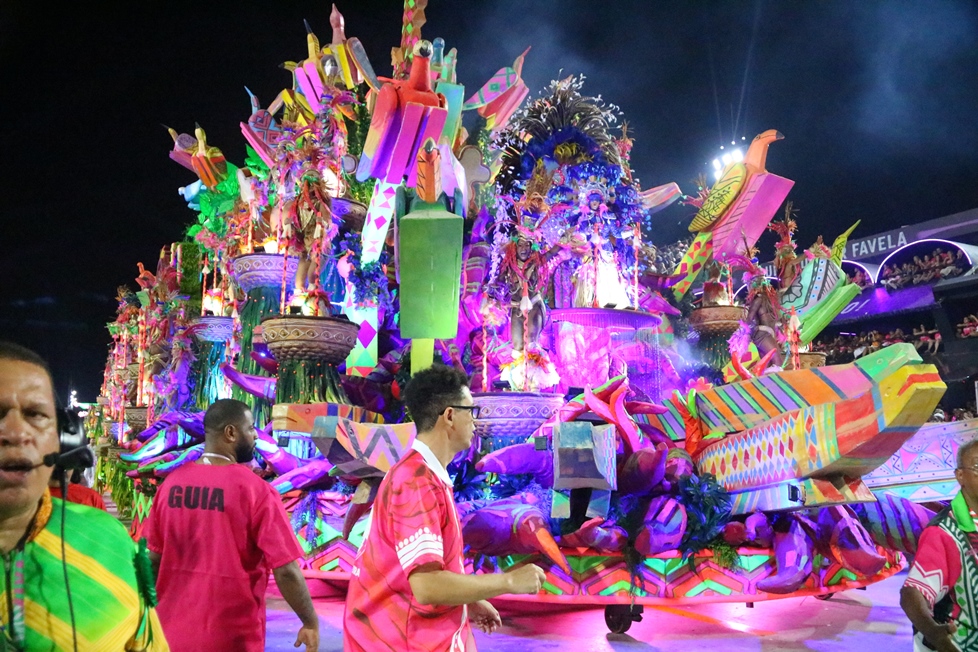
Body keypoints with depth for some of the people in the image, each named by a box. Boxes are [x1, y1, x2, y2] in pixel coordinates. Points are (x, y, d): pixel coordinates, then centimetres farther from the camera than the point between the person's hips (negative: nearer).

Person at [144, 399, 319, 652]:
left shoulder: (171, 482, -1)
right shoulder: (256, 490, -16)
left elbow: (152, 558, 7)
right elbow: (286, 571, -17)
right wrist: (311, 623, -5)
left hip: (174, 630, 4)